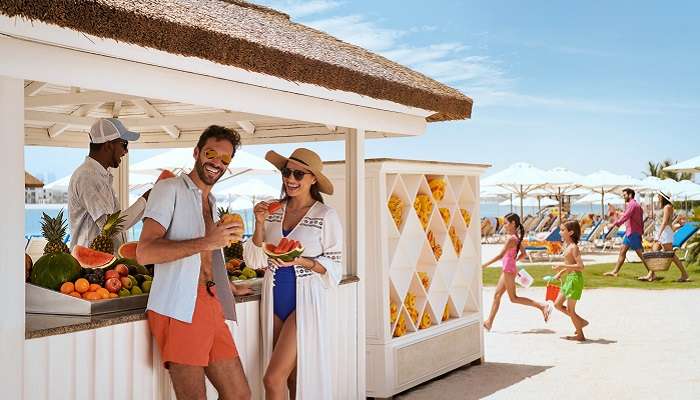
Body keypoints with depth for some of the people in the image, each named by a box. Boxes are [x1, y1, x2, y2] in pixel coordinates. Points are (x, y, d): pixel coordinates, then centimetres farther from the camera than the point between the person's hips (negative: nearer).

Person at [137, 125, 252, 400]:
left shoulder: (210, 201, 24)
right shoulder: (170, 189, -3)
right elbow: (145, 252, -16)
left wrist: (231, 288, 41)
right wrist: (206, 242, -20)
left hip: (211, 305, 8)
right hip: (179, 309, -8)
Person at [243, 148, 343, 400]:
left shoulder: (326, 216, -8)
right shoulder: (273, 211, 5)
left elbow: (333, 267, -5)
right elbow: (255, 261, 6)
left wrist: (300, 261, -21)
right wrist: (260, 223, -7)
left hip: (305, 301, -5)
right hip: (275, 300, 5)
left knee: (273, 378, -11)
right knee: (290, 379, 10)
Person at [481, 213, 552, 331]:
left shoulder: (511, 238, -18)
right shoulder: (517, 238, 8)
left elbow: (500, 255, -22)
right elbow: (523, 254, 17)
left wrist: (485, 265, -20)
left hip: (508, 270, -10)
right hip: (508, 270, 10)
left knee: (513, 298, -1)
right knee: (497, 295, 11)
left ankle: (542, 306, -3)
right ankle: (489, 322, 15)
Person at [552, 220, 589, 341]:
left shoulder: (573, 247, -17)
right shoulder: (568, 246, 12)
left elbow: (580, 266, -24)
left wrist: (563, 266, -23)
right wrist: (559, 274, 15)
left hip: (575, 279, -10)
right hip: (568, 279, 10)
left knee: (570, 309, -2)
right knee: (557, 304, 14)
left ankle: (580, 335, 10)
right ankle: (581, 322, 22)